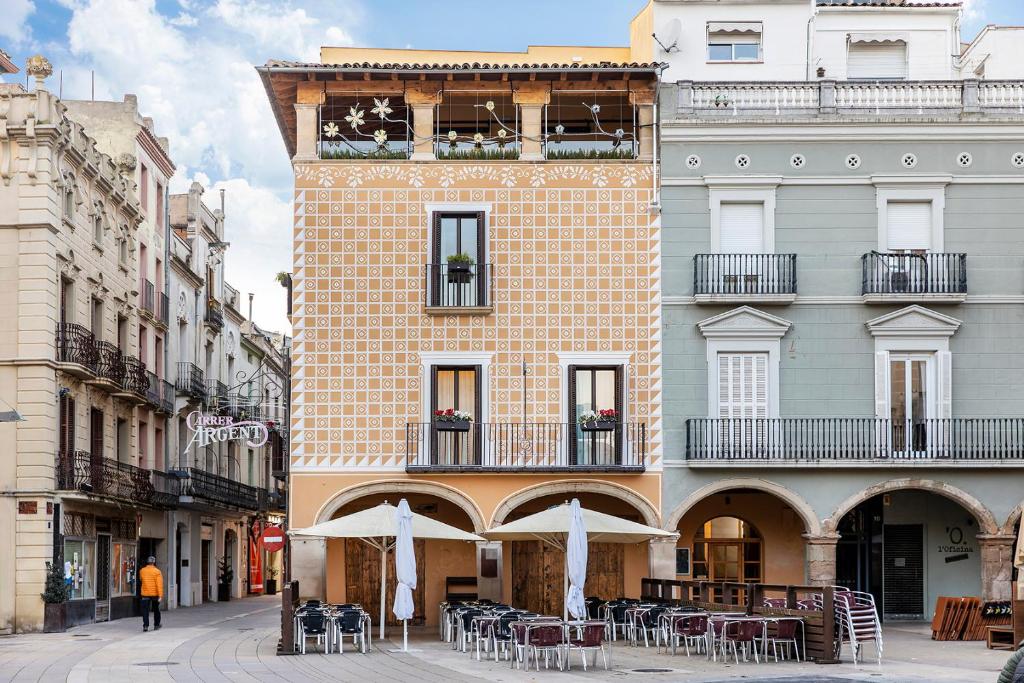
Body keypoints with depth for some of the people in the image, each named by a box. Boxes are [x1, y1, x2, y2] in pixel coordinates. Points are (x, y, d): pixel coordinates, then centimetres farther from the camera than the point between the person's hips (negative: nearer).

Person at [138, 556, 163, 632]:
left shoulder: (142, 571, 0)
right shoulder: (157, 572, -10)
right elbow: (159, 584, -15)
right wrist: (160, 595, -16)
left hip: (145, 594, 1)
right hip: (155, 594, -1)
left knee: (145, 610, 0)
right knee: (156, 610, 15)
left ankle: (145, 626, -13)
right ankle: (156, 625, 23)